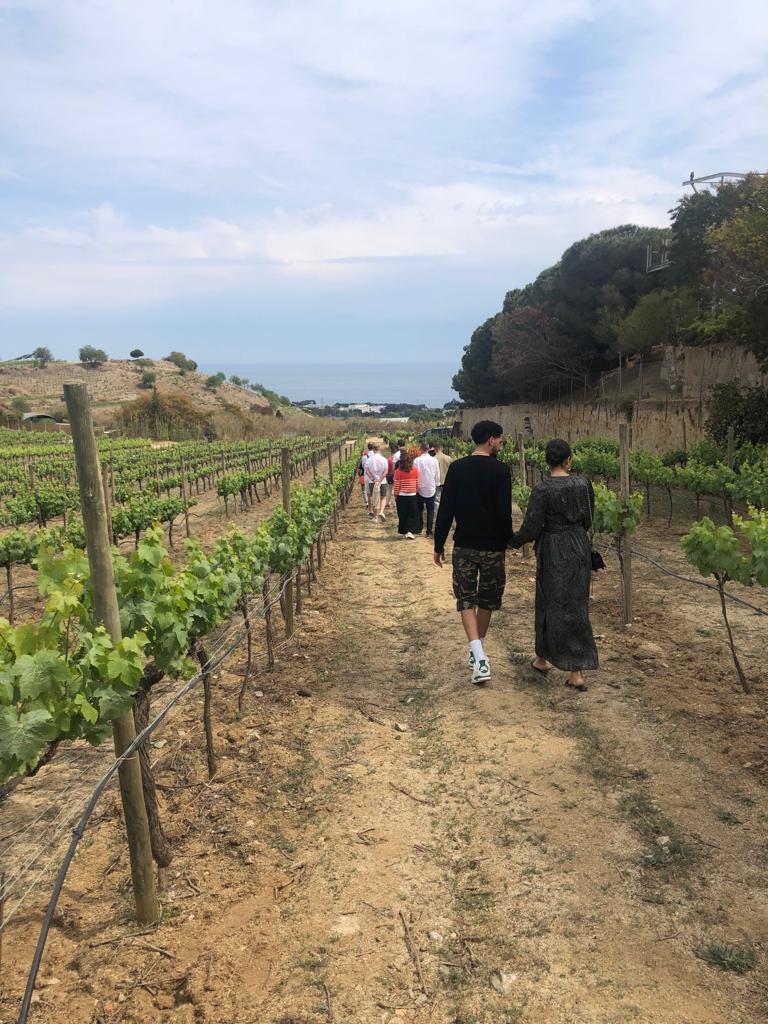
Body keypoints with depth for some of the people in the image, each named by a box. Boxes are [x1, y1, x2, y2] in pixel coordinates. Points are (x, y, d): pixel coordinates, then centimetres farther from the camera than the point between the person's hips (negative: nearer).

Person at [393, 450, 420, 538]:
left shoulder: (398, 471, -10)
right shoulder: (415, 470, -4)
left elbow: (396, 485, -6)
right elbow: (417, 484, 2)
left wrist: (395, 495, 6)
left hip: (401, 496, 0)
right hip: (413, 496, 1)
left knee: (402, 515, 11)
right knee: (413, 515, 8)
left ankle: (403, 532, 17)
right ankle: (410, 531, -5)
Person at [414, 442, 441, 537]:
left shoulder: (417, 460, -13)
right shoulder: (434, 460, -4)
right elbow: (437, 475, 2)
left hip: (420, 489, -1)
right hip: (431, 489, 1)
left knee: (419, 509, 15)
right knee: (430, 511, 6)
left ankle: (419, 529, 18)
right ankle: (429, 531, 3)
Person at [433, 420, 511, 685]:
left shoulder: (456, 468, -2)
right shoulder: (500, 470, -9)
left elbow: (445, 511, -2)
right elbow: (504, 513, -11)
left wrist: (439, 545, 5)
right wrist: (508, 540, 5)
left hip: (464, 546, 1)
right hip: (493, 547, -1)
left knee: (466, 599, 5)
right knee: (487, 599, 16)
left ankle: (479, 657, -12)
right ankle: (478, 653, 31)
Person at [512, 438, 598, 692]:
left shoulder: (542, 490, -16)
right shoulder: (583, 484, -3)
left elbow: (530, 530, -14)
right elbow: (588, 521, 8)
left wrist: (513, 541, 6)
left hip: (553, 551, -3)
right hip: (580, 548, 4)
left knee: (550, 604, 12)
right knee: (576, 605, 9)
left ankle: (543, 659, 30)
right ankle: (578, 671, 8)